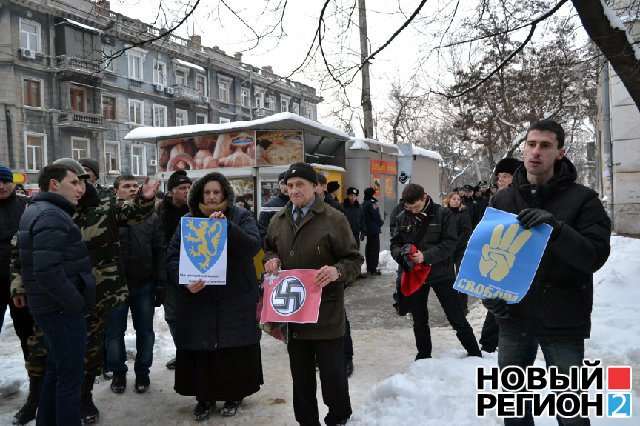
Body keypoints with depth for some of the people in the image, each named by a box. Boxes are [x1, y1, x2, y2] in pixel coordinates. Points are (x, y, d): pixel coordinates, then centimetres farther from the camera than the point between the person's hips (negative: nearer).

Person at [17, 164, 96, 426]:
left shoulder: (36, 211, 13)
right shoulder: (51, 215, -19)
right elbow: (48, 271, -29)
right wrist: (76, 303, -18)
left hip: (50, 306, 10)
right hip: (62, 309, -10)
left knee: (56, 371, 21)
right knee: (70, 377, 1)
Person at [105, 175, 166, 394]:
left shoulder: (151, 218, 2)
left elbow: (160, 253, 3)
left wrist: (160, 284, -2)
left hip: (144, 285, 2)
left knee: (145, 331, 12)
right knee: (114, 332, 10)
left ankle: (142, 371, 29)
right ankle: (118, 372, 29)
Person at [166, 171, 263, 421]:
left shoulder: (240, 216, 0)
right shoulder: (189, 220, 6)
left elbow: (253, 246, -16)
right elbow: (173, 256, 1)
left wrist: (227, 226, -29)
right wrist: (184, 280, -18)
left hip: (235, 299, -1)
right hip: (198, 298, 2)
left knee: (235, 349, 5)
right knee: (200, 348, 5)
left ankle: (234, 395, 25)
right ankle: (204, 397, 23)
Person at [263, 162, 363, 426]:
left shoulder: (333, 219, -7)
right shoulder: (278, 220, 9)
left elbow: (354, 260, -5)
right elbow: (269, 249, 24)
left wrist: (337, 272, -26)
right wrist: (271, 259, 1)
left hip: (326, 313, -4)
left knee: (332, 371, 4)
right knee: (300, 372, 15)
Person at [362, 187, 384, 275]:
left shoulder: (364, 203, 10)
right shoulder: (372, 203, -18)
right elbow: (376, 216, -17)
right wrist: (381, 222, 2)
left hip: (367, 228, 9)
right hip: (374, 229, -9)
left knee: (369, 247, 14)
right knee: (375, 248, -4)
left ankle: (369, 268, 22)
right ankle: (373, 269, -4)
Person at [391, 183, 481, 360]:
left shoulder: (442, 213, -11)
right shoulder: (402, 218, -1)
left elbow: (450, 243, -16)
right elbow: (395, 243, 3)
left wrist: (426, 256, -28)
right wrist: (402, 253, -21)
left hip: (441, 273, -3)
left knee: (457, 319, 3)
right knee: (419, 321, 17)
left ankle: (474, 355, 21)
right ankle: (423, 357, 34)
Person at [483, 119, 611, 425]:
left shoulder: (582, 199, -6)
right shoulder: (502, 199, 4)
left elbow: (595, 257, -15)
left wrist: (556, 227, -30)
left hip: (563, 323, -3)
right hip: (513, 319, 4)